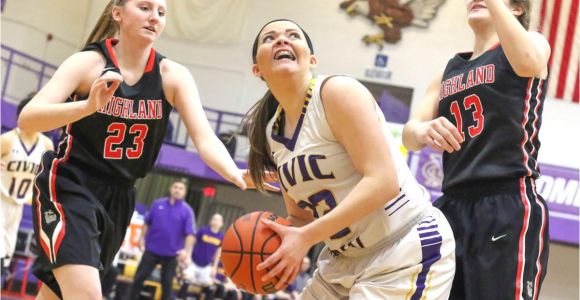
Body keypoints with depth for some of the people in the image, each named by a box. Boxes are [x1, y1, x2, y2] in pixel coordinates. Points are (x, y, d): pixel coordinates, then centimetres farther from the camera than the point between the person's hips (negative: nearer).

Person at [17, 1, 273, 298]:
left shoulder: (173, 76, -5)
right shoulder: (88, 63, -13)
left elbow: (204, 138, -16)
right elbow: (27, 119, -25)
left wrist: (235, 174, -38)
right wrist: (88, 106, -44)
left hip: (118, 197, 5)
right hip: (69, 186, -5)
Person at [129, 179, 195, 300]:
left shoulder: (187, 211, -6)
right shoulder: (157, 204, 1)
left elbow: (190, 233, -12)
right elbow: (147, 222, 10)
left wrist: (187, 250, -23)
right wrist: (142, 237, 5)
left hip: (171, 253, -2)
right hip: (152, 249, 2)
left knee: (167, 282, 6)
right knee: (139, 277, 6)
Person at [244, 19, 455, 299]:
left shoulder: (338, 92, -15)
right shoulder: (272, 132, 7)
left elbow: (383, 182, -24)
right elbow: (301, 215, 13)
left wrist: (306, 238, -25)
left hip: (407, 249, -8)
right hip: (345, 258, 8)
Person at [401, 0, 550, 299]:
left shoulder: (533, 41, 6)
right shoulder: (449, 70, 22)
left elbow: (529, 63, -20)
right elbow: (410, 134, 11)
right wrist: (423, 131, -12)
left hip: (509, 208, -6)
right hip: (452, 208, 6)